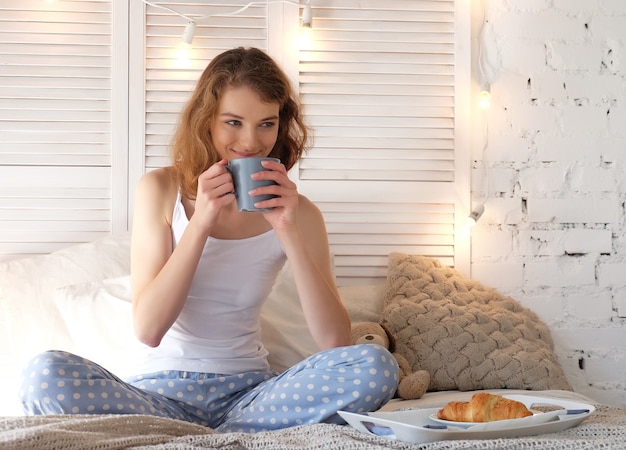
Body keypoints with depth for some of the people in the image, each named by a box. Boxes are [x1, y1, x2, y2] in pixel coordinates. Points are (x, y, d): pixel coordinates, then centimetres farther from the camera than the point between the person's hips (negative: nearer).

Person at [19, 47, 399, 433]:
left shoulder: (295, 211, 1)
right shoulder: (161, 190, -2)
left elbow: (336, 342, -11)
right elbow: (148, 330, -11)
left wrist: (289, 232, -18)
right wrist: (200, 222, -19)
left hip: (249, 390, 1)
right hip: (164, 389, -1)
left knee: (376, 366, -25)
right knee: (46, 374, -29)